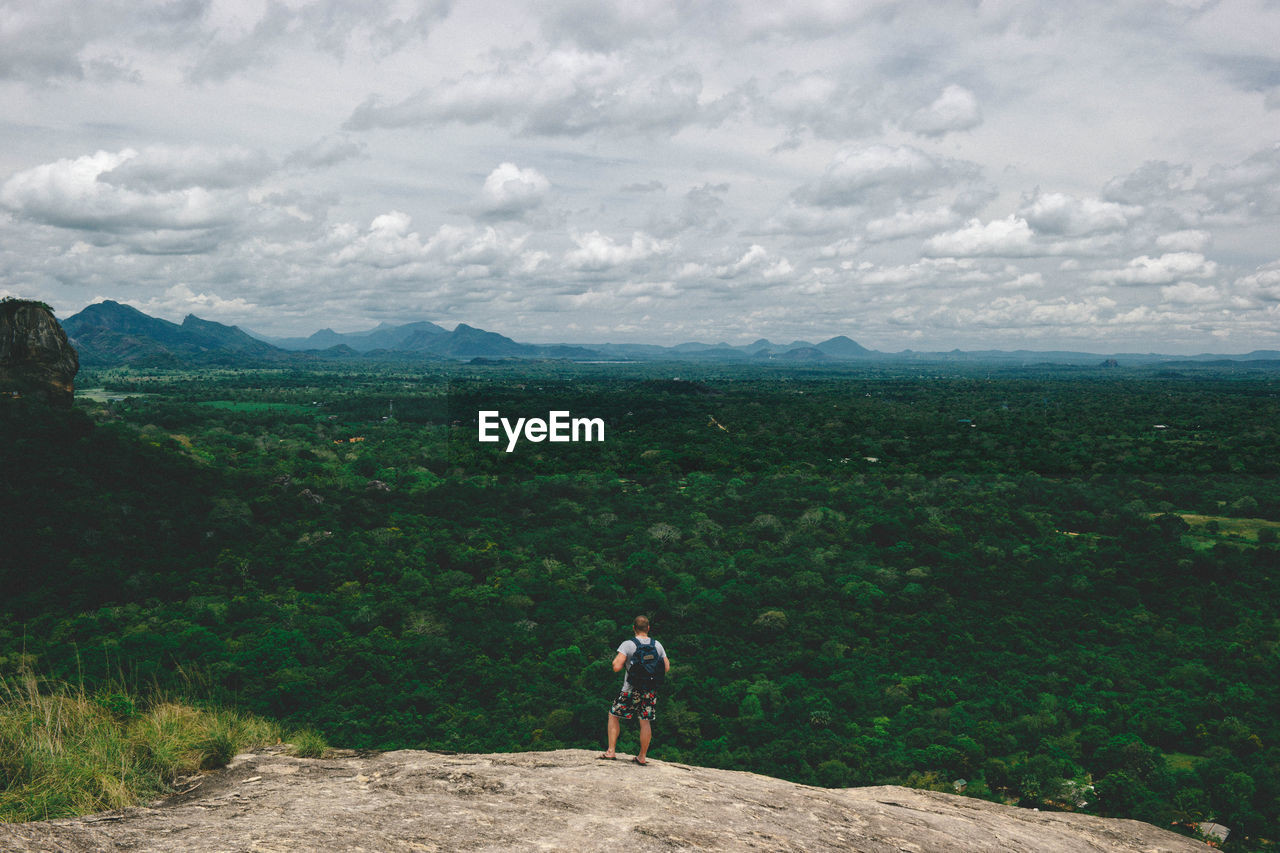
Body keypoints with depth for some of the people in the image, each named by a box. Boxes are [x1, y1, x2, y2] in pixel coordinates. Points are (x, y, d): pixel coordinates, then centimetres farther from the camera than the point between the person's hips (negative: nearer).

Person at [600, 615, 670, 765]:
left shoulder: (627, 645, -11)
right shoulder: (657, 645, 3)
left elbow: (617, 667, -19)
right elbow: (666, 668, 7)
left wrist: (616, 658, 3)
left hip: (631, 690, -3)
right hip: (651, 690, 3)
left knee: (613, 716, 13)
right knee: (646, 721, 12)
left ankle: (611, 751, 10)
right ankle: (642, 757, 15)